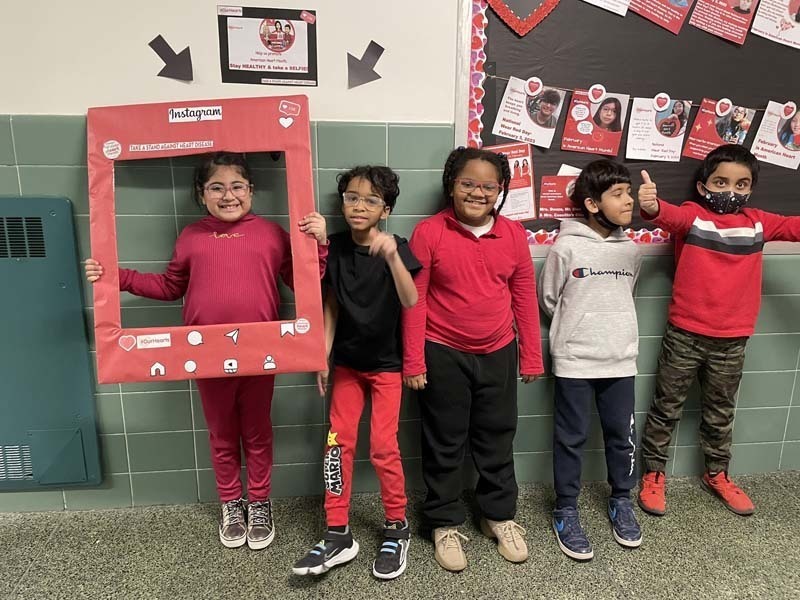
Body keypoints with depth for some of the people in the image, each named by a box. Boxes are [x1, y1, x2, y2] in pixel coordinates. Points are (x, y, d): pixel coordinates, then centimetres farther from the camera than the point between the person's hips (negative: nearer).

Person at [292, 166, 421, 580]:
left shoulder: (396, 248, -13)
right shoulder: (334, 248, -3)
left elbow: (410, 302, -29)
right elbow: (331, 306, 3)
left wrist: (392, 256, -42)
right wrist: (322, 355, 1)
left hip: (386, 364, -3)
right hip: (347, 362, 3)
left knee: (383, 446, -2)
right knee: (338, 442, 2)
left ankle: (397, 529, 20)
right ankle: (338, 534, 16)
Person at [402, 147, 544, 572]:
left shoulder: (513, 234, -1)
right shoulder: (428, 233, -10)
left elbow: (524, 298, 5)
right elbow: (414, 300, -9)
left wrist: (531, 356, 7)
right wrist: (413, 361, -9)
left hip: (498, 354, 3)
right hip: (443, 355, -3)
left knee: (497, 439, 16)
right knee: (444, 443, 11)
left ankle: (499, 516, 37)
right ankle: (445, 523, 30)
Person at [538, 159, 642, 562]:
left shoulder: (630, 250, 5)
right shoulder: (566, 247, -10)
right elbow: (547, 299, 0)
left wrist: (611, 327, 13)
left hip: (621, 359, 4)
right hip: (574, 360, -4)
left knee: (622, 434, 14)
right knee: (571, 437, 6)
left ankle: (621, 501, 35)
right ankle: (566, 510, 22)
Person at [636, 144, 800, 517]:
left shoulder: (757, 222, 6)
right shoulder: (692, 215, -9)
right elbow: (670, 216, -29)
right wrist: (652, 206, -53)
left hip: (732, 341, 4)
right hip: (684, 336, -4)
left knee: (720, 413, 21)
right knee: (667, 408, 10)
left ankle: (717, 474, 41)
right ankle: (653, 475, 26)